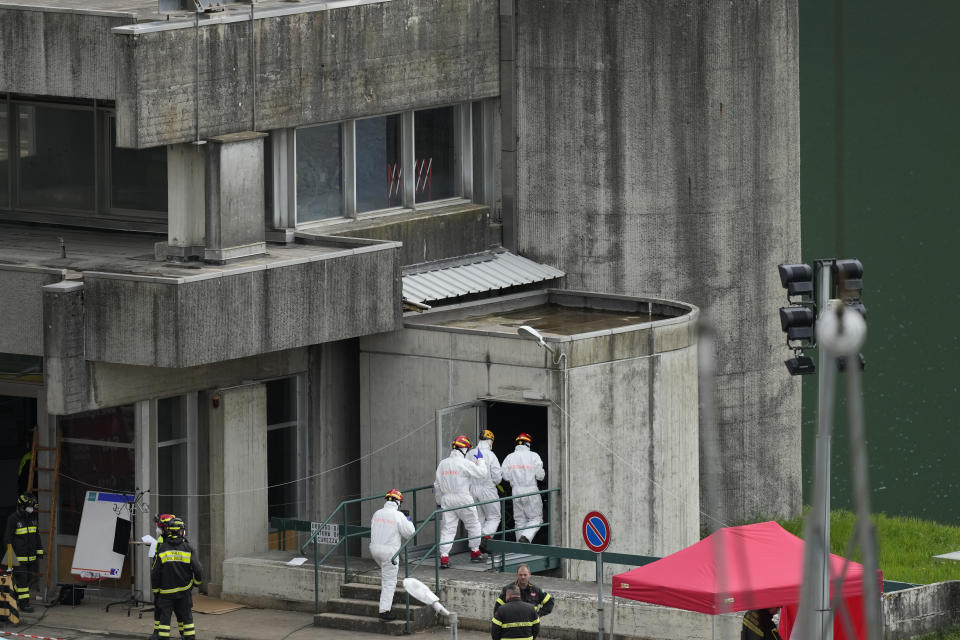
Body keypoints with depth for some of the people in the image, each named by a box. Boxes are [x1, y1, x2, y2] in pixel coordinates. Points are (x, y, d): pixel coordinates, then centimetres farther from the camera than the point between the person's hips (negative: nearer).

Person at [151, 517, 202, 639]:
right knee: (186, 617, 9)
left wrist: (155, 590, 10)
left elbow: (155, 573, -3)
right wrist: (197, 582, 15)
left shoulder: (162, 549, -6)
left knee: (165, 618, 4)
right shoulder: (188, 549, -7)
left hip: (166, 592, 0)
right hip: (184, 591, 1)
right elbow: (198, 570, -6)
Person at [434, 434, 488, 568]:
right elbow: (480, 472, -6)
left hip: (446, 499, 5)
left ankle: (444, 557, -7)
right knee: (473, 525, 14)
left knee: (447, 529, 2)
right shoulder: (465, 463, -11)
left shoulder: (442, 464, 8)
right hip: (463, 499, -5)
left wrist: (439, 501, 23)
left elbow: (437, 485, 13)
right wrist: (480, 460, 11)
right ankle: (475, 552, 22)